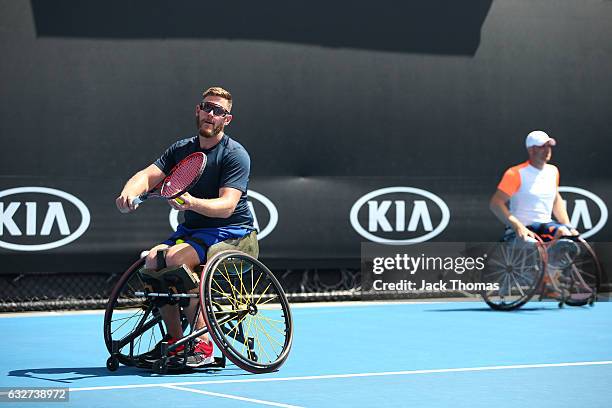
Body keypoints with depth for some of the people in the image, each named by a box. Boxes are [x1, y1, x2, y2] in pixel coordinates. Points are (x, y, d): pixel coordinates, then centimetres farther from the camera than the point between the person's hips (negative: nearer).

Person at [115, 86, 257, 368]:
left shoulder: (235, 155, -10)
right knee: (152, 259, -19)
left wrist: (192, 203, -41)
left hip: (230, 231, -6)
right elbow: (148, 175, -3)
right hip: (191, 229, 6)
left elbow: (227, 205, -22)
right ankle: (175, 340, -7)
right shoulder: (181, 149, 9)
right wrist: (129, 192, -26)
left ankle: (202, 343, -25)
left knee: (176, 258, -30)